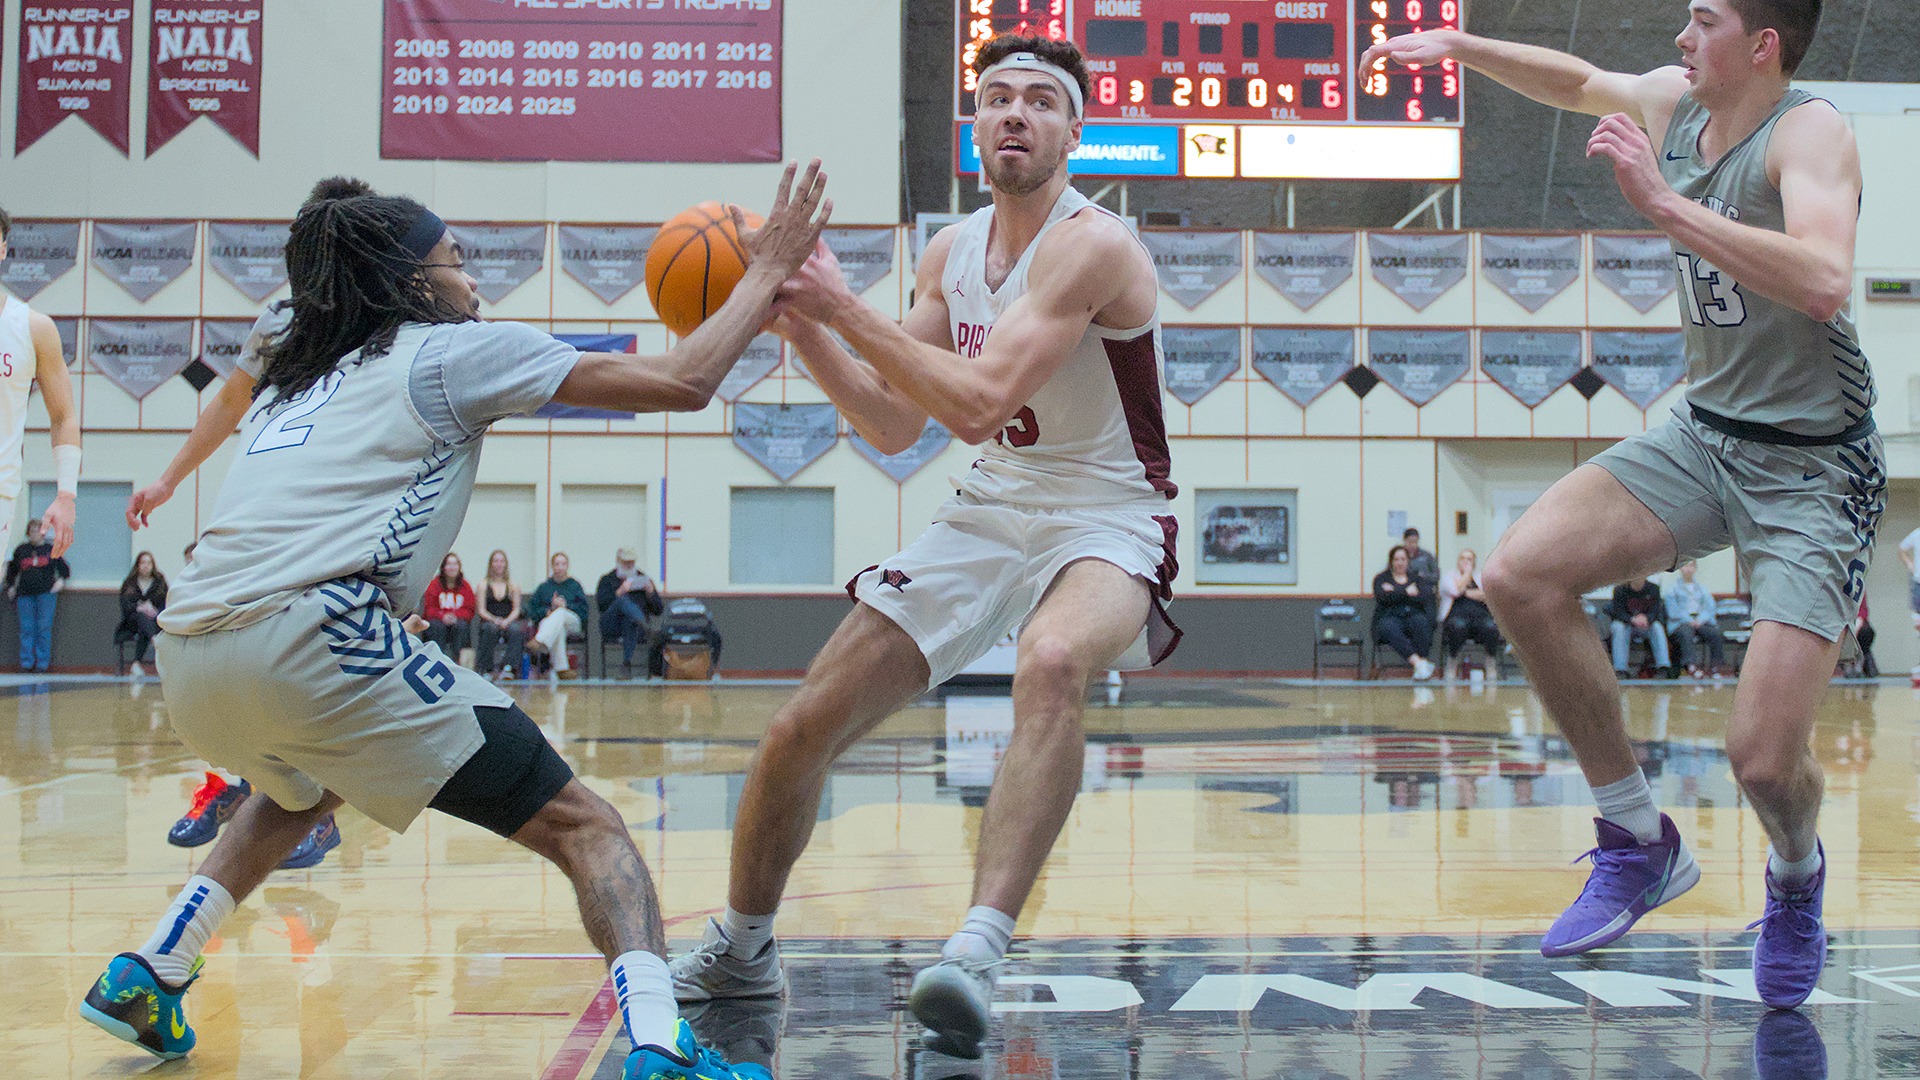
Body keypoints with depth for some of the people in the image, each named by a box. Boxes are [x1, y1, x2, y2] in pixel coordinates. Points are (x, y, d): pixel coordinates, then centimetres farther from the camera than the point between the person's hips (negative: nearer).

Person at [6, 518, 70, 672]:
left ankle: (42, 663, -2)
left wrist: (61, 580, -1)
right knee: (26, 629, -1)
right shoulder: (21, 550, 15)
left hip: (46, 593, -2)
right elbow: (12, 569, 27)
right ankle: (26, 663, 3)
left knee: (44, 628, -6)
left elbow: (64, 568, 16)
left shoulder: (51, 549, 10)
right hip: (25, 594, 2)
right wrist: (11, 586, 18)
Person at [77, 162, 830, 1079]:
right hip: (311, 637, -7)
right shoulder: (451, 350, 11)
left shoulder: (295, 379, 29)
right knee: (584, 829, -1)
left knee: (304, 788, 40)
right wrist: (767, 275, 20)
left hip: (188, 657, 8)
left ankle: (147, 973, 30)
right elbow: (683, 383, 8)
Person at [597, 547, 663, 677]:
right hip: (611, 626, -1)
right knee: (623, 600, -32)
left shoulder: (644, 579, 26)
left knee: (630, 621, -38)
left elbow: (658, 611, 17)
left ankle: (626, 663, -48)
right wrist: (620, 592, -10)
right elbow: (601, 604, 1)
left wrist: (650, 592, 1)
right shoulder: (607, 580, 22)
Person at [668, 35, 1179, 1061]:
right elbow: (894, 425, 8)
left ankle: (978, 949, -44)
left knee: (1052, 662, -43)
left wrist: (846, 305, -23)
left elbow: (979, 405, -27)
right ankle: (741, 946, 27)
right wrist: (800, 319, -4)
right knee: (800, 728, 3)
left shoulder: (1091, 244, -18)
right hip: (989, 511, 7)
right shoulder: (951, 252, 6)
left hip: (1106, 518, -7)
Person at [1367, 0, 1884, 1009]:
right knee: (1520, 576, -14)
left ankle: (1796, 876, 24)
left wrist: (1661, 201, -36)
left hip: (1813, 467, -7)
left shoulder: (1809, 132, -18)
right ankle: (1639, 843, 1)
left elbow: (1824, 283, -37)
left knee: (1762, 755, -16)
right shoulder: (1672, 103, 4)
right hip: (1703, 431, 7)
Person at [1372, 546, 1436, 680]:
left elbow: (1422, 600, -1)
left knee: (1420, 621, -35)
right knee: (1390, 627, -39)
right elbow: (1384, 598, -5)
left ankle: (1420, 662, -42)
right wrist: (1407, 592, -1)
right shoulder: (1381, 578, 16)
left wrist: (1395, 593, -2)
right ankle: (1418, 661, -51)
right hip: (1390, 617, -2)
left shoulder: (1416, 578, 21)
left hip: (1412, 615, 2)